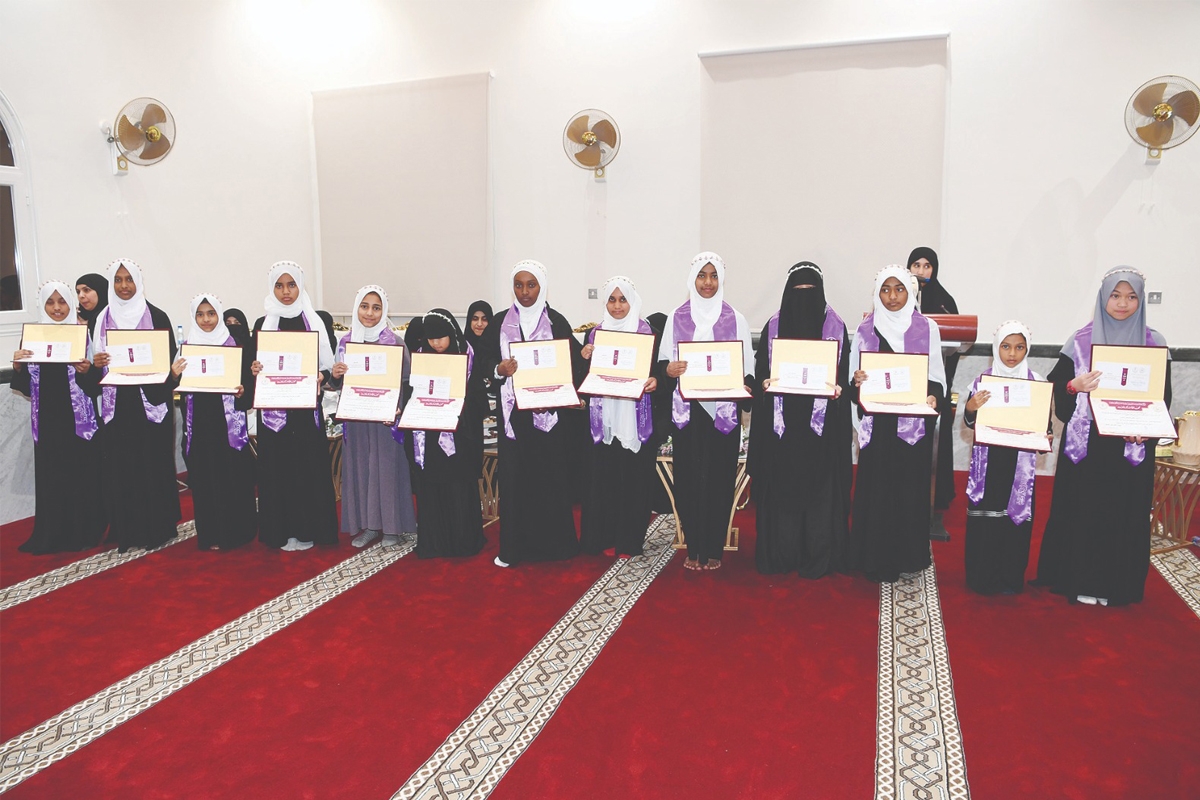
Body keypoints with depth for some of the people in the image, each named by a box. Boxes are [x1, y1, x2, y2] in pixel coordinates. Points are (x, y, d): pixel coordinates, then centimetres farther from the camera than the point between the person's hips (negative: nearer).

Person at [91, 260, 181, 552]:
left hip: (151, 402, -3)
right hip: (116, 404, 3)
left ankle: (157, 527, 12)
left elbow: (170, 358, 0)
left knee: (153, 462, 1)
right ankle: (126, 530, 13)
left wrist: (169, 375, -19)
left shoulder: (157, 317, 1)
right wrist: (95, 363, -8)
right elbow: (96, 358, 13)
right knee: (120, 464, 3)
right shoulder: (103, 319, 9)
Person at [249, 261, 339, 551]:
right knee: (278, 466, 2)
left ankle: (308, 528, 14)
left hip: (307, 407, 0)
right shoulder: (262, 324, 5)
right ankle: (282, 530, 12)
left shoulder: (315, 322, 5)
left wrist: (321, 378, -16)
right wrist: (254, 370, -16)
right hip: (274, 407, 0)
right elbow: (254, 365, 6)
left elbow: (328, 364, 5)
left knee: (310, 464, 2)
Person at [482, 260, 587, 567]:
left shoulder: (556, 321, 3)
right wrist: (499, 369, -15)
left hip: (549, 410, -1)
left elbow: (575, 362, 1)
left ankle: (552, 543, 13)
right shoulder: (500, 322, 7)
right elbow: (487, 361, 7)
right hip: (513, 411, 1)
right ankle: (512, 547, 9)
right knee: (513, 476, 0)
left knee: (551, 475, 0)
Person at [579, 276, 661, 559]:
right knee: (603, 476, 2)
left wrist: (655, 381, -19)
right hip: (603, 417, 2)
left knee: (634, 477, 0)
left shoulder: (648, 332, 3)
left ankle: (629, 540, 12)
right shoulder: (595, 333, 10)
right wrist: (584, 358, -9)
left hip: (636, 418, -2)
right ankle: (605, 537, 14)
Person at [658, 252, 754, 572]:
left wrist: (744, 386, -13)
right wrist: (669, 369, -14)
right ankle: (693, 548, 14)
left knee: (719, 477, 1)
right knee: (688, 477, 1)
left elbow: (747, 365, 6)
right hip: (686, 410, 1)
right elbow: (662, 361, 8)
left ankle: (714, 549, 13)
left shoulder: (735, 319, 6)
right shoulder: (677, 317, 7)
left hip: (723, 410, 0)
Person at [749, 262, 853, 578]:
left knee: (819, 485, 2)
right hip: (781, 422, 1)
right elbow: (760, 367, 5)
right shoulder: (773, 326, 6)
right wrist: (764, 382, -15)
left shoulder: (836, 327, 5)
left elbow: (844, 371, 3)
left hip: (821, 423, -1)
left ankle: (818, 556, 11)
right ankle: (779, 553, 13)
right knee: (780, 484, 3)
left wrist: (839, 387, -17)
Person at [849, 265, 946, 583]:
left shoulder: (927, 328, 5)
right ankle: (878, 559, 12)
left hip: (914, 423, 0)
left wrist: (933, 396, -13)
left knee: (910, 487, 3)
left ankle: (909, 555, 18)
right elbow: (856, 378, 8)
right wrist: (857, 382, -14)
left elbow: (937, 377, 7)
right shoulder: (866, 329, 5)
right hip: (877, 423, 0)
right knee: (876, 487, 1)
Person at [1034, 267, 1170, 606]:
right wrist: (1074, 386, -21)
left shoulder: (1154, 343, 3)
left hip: (1132, 446, 1)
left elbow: (1163, 397, 4)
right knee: (1082, 508, 2)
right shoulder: (1082, 340, 0)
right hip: (1086, 443, -1)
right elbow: (1056, 384, 1)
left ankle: (1115, 584, 19)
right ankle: (1079, 579, 15)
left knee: (1124, 511, 6)